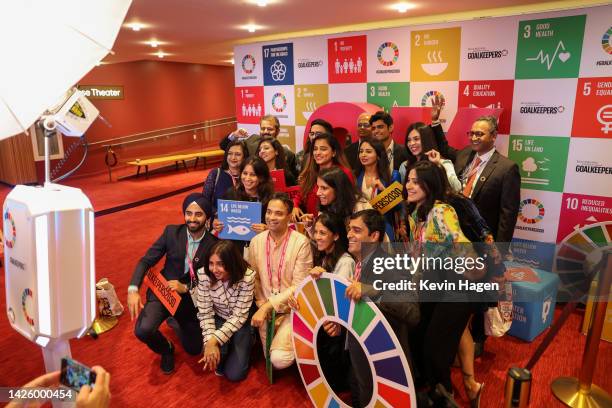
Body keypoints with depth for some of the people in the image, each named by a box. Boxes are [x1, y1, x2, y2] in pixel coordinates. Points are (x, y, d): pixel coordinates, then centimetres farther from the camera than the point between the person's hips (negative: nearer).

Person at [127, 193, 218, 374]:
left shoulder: (214, 244, -13)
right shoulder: (172, 232, -9)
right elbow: (146, 261, -8)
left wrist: (185, 288, -22)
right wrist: (133, 289, -22)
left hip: (191, 299, 0)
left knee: (194, 349, 8)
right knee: (143, 330, -27)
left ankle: (177, 323, 41)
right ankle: (166, 349, 10)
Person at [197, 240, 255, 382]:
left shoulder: (247, 277, -29)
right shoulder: (204, 275, -23)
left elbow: (239, 316, -23)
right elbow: (205, 312, -15)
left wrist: (215, 339, -32)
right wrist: (210, 340, -29)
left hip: (240, 323, -1)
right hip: (219, 319, 1)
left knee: (235, 373, -9)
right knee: (216, 350, -30)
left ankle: (246, 342, 19)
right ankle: (220, 359, 8)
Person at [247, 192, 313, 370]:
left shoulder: (301, 242, -14)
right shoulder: (256, 241, 0)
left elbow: (299, 286, -14)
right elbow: (254, 278, 7)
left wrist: (267, 305, -17)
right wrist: (261, 306, -7)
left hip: (291, 309, -4)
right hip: (265, 309, 4)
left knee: (280, 359, -19)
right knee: (269, 358, 4)